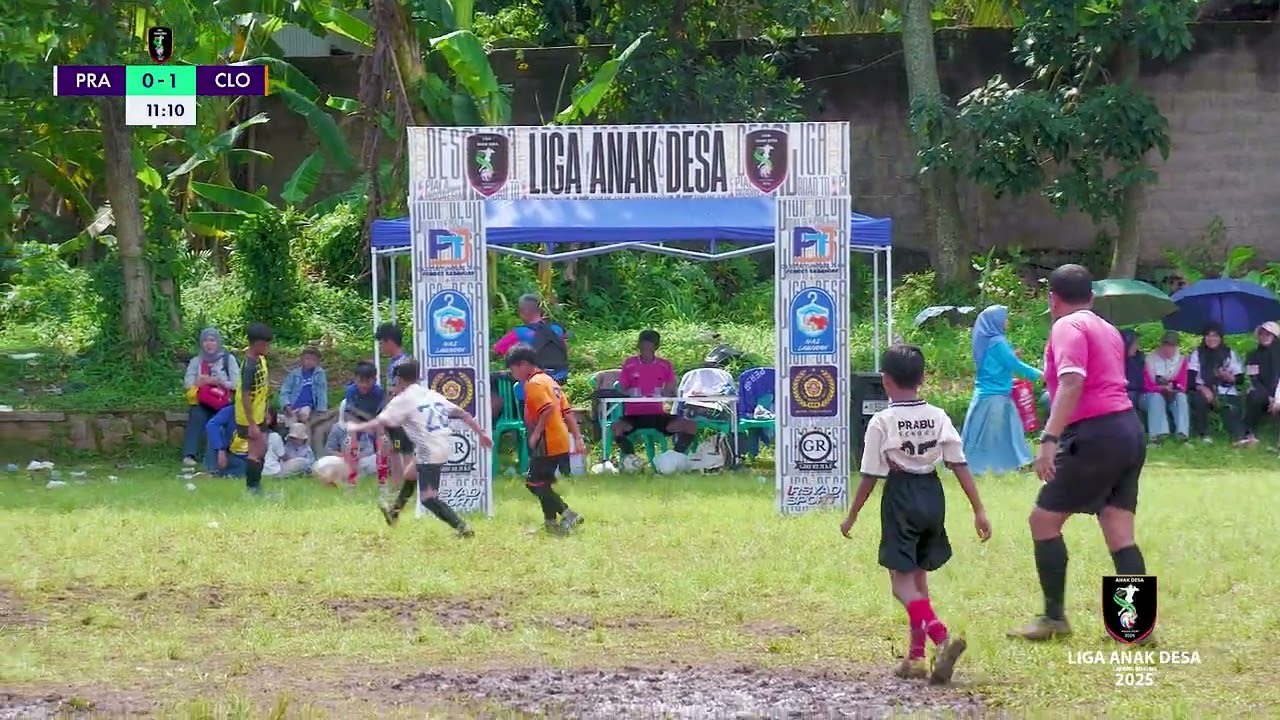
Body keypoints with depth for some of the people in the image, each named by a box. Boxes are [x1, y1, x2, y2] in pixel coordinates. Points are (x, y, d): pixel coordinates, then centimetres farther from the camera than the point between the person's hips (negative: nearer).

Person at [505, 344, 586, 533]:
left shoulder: (534, 383, -12)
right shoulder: (549, 381, 18)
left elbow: (548, 409, -26)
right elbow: (567, 412, 16)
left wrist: (536, 433, -19)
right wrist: (577, 437, 13)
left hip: (547, 444, -10)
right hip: (561, 443, 10)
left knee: (535, 483, -7)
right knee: (543, 482, 16)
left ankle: (568, 514, -12)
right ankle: (550, 522, 19)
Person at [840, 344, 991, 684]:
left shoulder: (882, 422, -9)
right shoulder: (938, 417, 2)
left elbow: (870, 476, -6)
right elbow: (960, 466, -1)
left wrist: (852, 516, 5)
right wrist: (978, 510, 2)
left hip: (900, 497, -5)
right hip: (933, 495, 5)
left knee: (902, 580, -5)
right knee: (919, 576, 18)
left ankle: (941, 636, -28)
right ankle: (916, 654, 19)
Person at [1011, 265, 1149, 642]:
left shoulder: (1068, 328, -7)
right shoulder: (1107, 329, 19)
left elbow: (1072, 383, -21)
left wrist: (1049, 439, -28)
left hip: (1096, 436, -9)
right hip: (1130, 430, 9)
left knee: (1044, 519, 1)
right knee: (1120, 534, 6)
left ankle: (1054, 617, 3)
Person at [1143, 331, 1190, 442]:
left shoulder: (1181, 360, 0)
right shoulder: (1150, 360, -7)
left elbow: (1182, 386, -6)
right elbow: (1148, 386, -10)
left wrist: (1173, 388, -28)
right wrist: (1163, 388, -28)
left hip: (1174, 395, 2)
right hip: (1154, 394, -2)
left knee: (1181, 396, -30)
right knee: (1156, 397, -35)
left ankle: (1182, 432, -42)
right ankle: (1159, 433, -48)